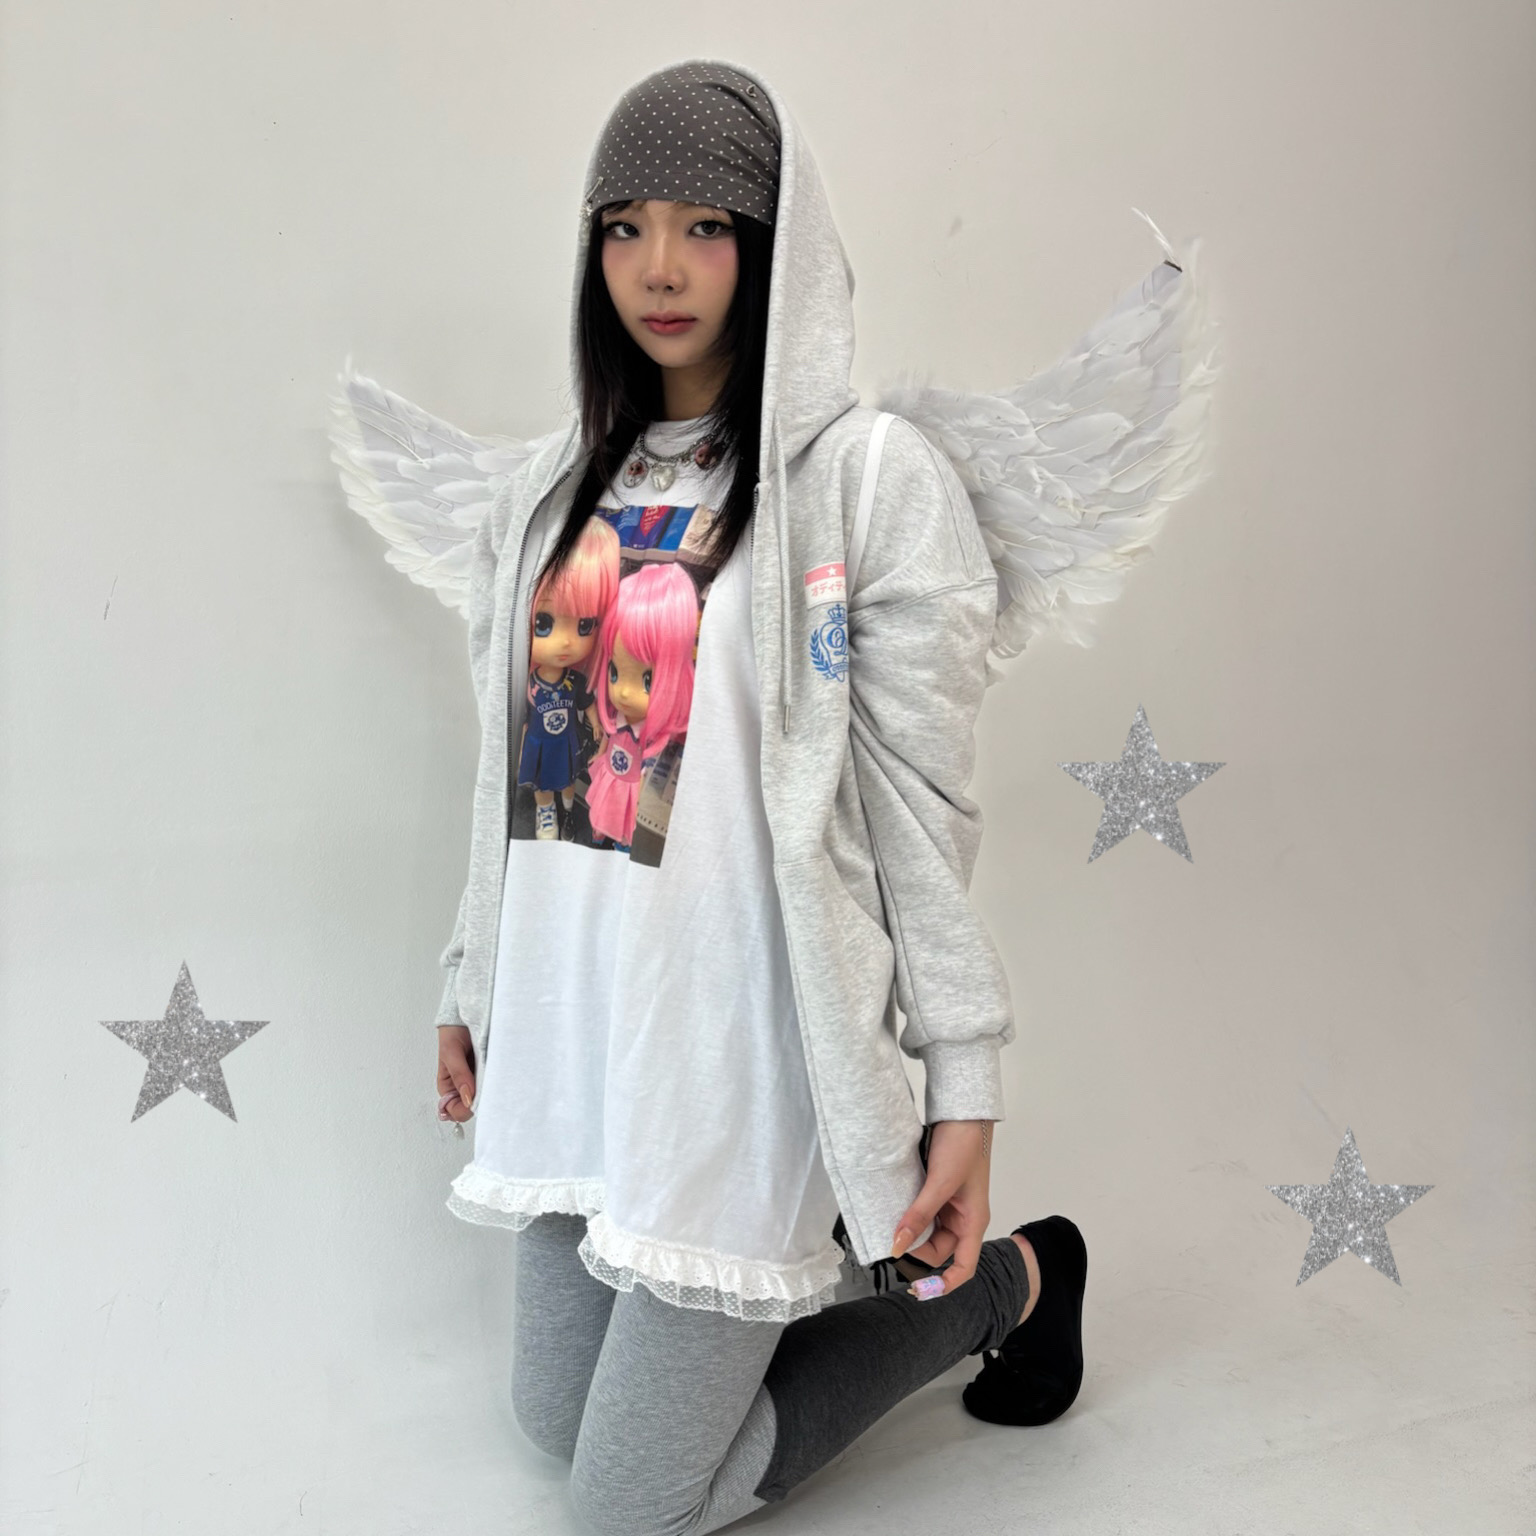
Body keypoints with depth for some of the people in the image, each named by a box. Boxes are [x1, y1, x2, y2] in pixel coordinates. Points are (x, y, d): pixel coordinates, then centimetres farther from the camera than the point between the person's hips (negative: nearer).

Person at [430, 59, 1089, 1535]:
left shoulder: (875, 480, -11)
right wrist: (474, 985, 18)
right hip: (569, 1026, 7)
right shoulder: (554, 483, 8)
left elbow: (922, 807, -11)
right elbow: (513, 764, 13)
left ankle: (1012, 1277, 20)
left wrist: (966, 1088, -11)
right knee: (555, 1418, 18)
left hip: (742, 1038, -6)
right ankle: (807, 1243, 37)